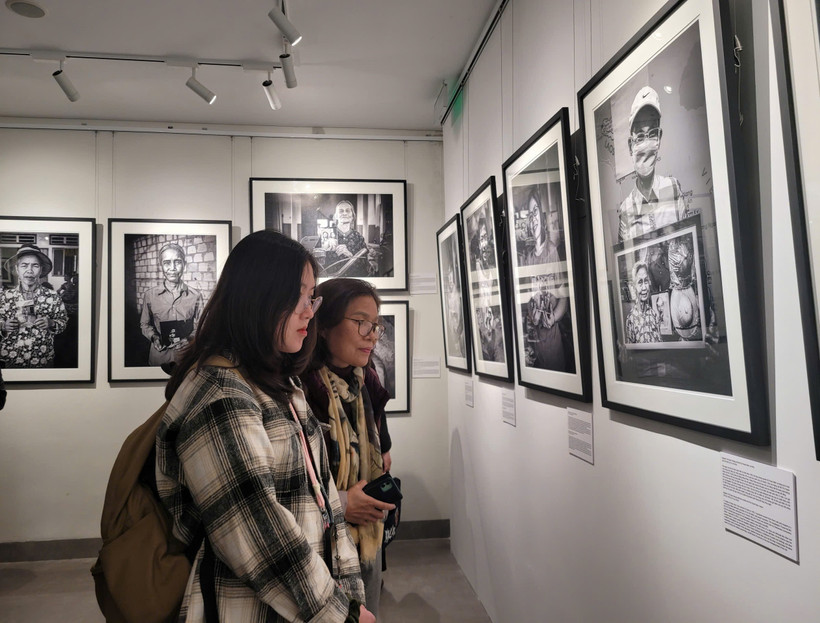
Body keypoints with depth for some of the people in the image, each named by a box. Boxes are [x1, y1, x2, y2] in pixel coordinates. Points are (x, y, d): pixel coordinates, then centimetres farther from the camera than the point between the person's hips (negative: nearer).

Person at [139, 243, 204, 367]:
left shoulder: (195, 295, -5)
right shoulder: (150, 294, -2)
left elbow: (199, 326, 3)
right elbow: (144, 324, 9)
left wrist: (188, 339, -15)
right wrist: (154, 337, -10)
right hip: (159, 356, 0)